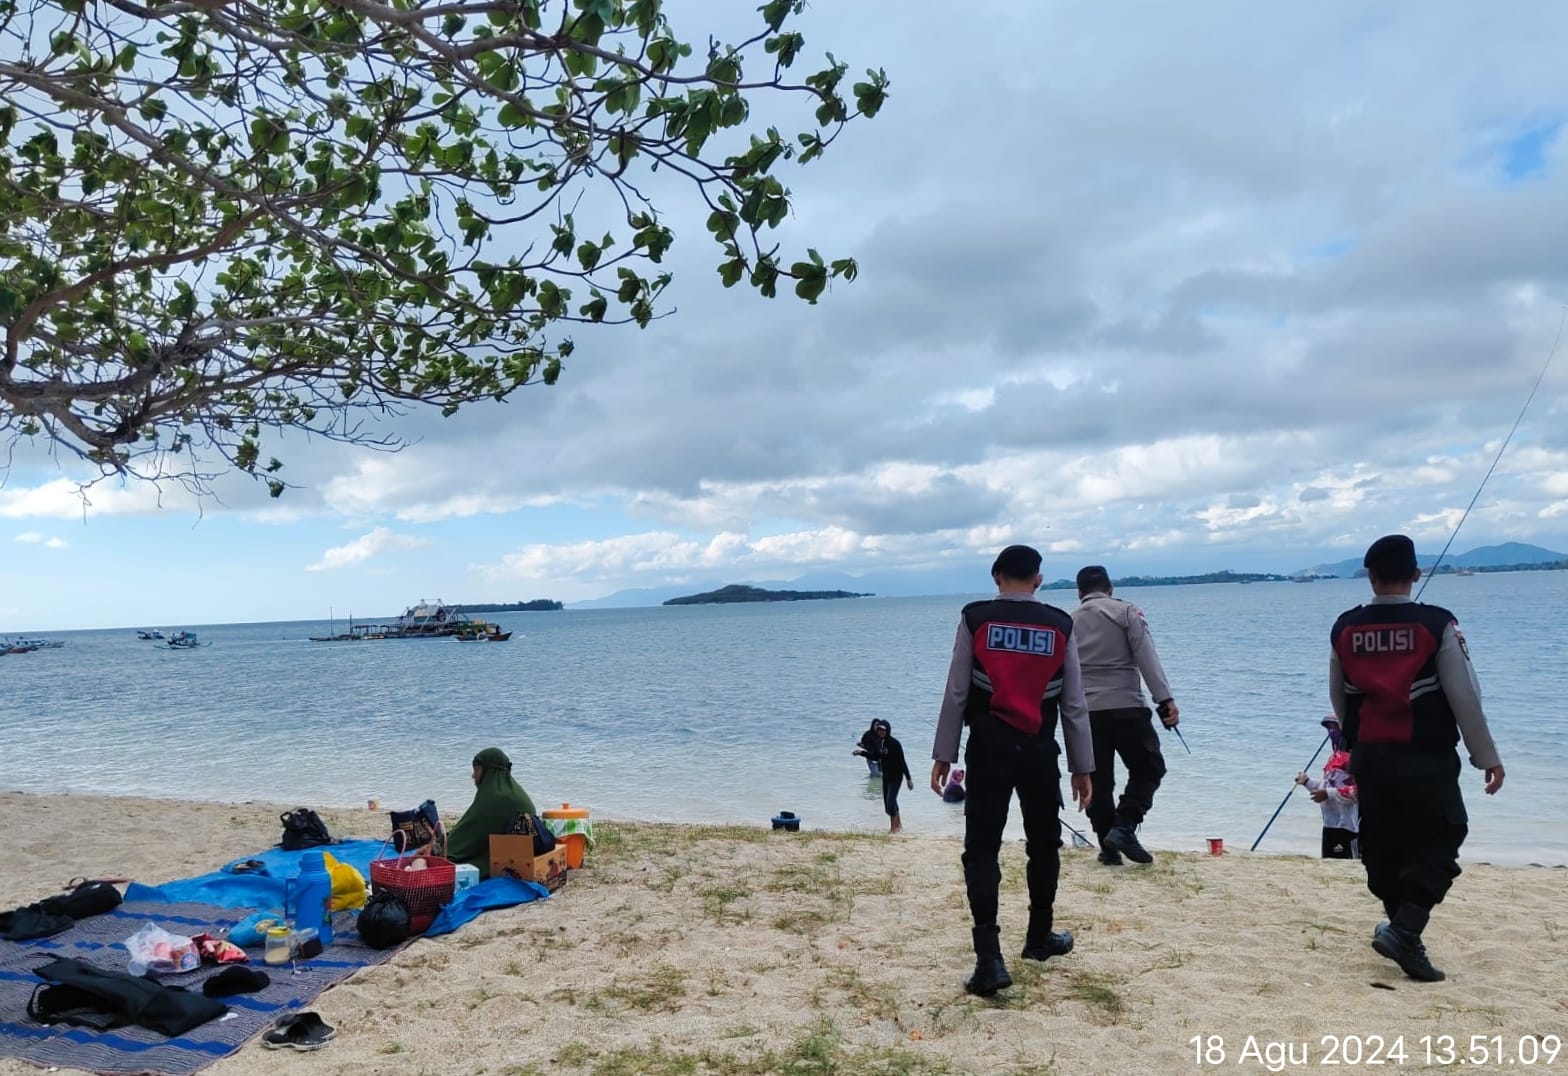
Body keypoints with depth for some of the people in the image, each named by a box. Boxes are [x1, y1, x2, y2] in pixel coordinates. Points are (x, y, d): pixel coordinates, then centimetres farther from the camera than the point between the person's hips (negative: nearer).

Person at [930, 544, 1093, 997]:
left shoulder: (975, 619, -3)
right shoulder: (1060, 625, 3)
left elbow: (956, 694, -5)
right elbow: (1074, 704, 5)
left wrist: (943, 755, 2)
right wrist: (1083, 767, 12)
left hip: (988, 747, -2)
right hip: (1039, 750, 2)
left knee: (981, 848, 0)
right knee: (1044, 843, 20)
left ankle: (989, 958, -9)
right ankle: (1039, 937, 34)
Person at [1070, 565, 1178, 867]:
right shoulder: (1126, 612, 1)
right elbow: (1147, 658, -10)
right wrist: (1165, 699, -14)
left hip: (1084, 712, 4)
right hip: (1126, 708, -4)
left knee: (1098, 781, 10)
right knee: (1148, 768, 10)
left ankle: (1109, 848, 13)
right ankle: (1123, 828, -4)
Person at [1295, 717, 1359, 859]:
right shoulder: (1335, 755, 17)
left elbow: (1358, 790, -23)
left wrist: (1328, 794, -23)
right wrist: (1307, 781, 13)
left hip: (1346, 824, -10)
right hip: (1329, 822, 10)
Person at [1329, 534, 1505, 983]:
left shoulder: (1345, 629, 0)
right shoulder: (1437, 625, -12)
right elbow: (1465, 698, -9)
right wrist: (1488, 758, 2)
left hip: (1368, 757, 4)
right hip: (1426, 759, -4)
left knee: (1382, 845, 17)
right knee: (1438, 843, 9)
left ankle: (1402, 925, 31)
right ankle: (1406, 928, -6)